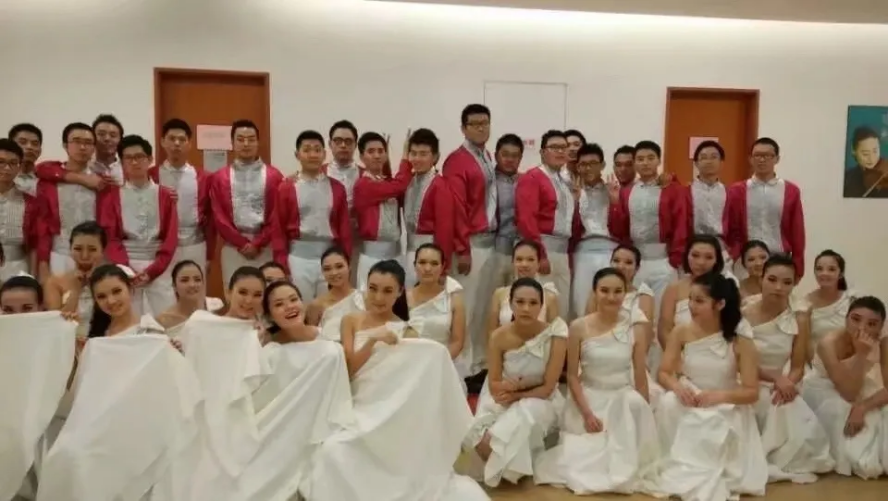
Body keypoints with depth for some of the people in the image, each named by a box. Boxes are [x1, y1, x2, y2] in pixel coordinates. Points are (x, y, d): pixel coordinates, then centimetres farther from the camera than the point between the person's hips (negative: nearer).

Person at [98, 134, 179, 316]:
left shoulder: (164, 195, 8)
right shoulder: (110, 195, 7)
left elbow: (171, 238, 3)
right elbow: (109, 237, 0)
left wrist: (152, 271, -8)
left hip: (158, 270, 1)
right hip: (124, 268, 0)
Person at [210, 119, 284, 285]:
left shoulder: (274, 175, 4)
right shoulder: (220, 177, 7)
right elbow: (219, 217, 2)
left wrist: (258, 244, -8)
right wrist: (241, 243, -6)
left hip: (266, 248, -1)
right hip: (233, 249, 1)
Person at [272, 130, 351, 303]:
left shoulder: (337, 188, 7)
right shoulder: (286, 188, 2)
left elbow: (345, 228, 7)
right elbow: (279, 229, 2)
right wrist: (282, 265, -4)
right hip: (298, 258, -1)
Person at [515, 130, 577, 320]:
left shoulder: (568, 183, 18)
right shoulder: (531, 178, -6)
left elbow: (571, 220, 18)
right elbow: (526, 219, -15)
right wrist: (540, 254, -19)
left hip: (563, 251, 8)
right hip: (541, 248, -8)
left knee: (562, 308, 9)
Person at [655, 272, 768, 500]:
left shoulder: (740, 342, -11)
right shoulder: (681, 333, -6)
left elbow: (752, 392, -12)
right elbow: (663, 373, -5)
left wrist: (718, 396, -29)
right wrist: (677, 386, -29)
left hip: (725, 411, -2)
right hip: (688, 407, 2)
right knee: (668, 402, -31)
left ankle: (707, 472, -5)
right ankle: (680, 465, -13)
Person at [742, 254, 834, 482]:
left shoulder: (800, 317, -6)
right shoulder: (744, 314, -11)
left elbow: (798, 367, -5)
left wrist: (786, 383, -27)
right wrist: (775, 377, -23)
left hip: (782, 389, 2)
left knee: (804, 435, -18)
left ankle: (766, 464, 10)